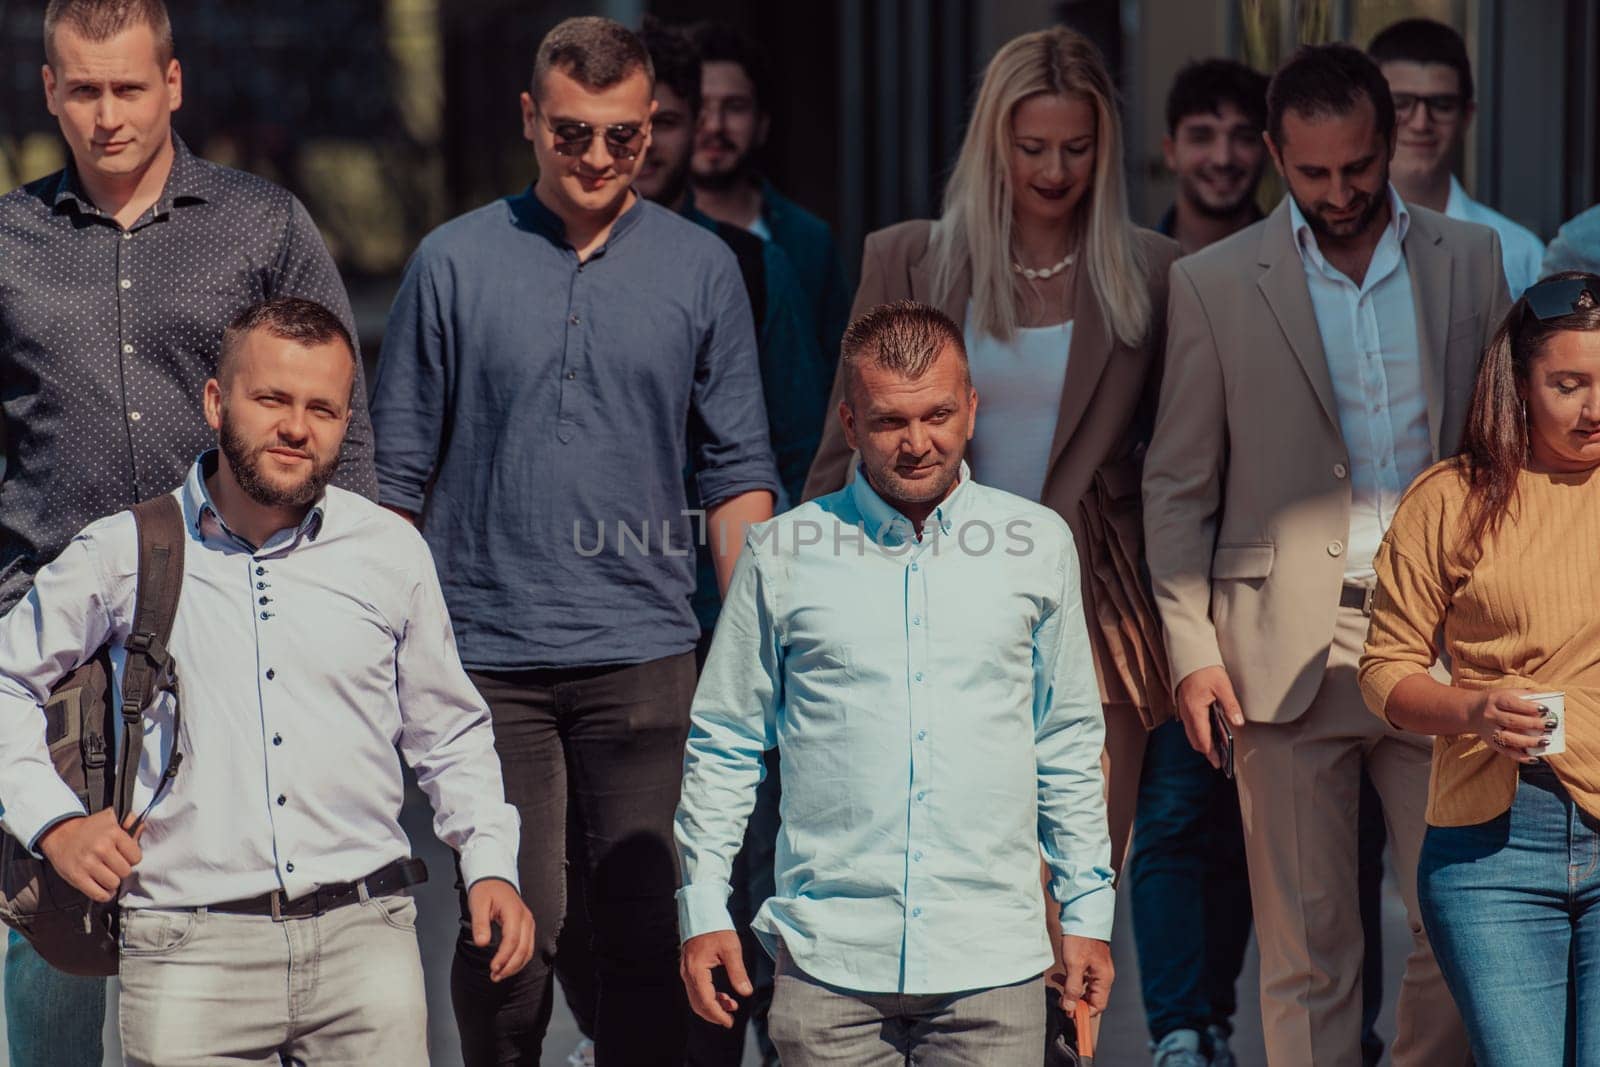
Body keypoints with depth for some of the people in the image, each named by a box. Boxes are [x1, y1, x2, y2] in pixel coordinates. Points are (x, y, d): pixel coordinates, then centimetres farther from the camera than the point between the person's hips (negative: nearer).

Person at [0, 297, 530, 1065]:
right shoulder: (123, 555, 4)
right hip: (190, 945, -1)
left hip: (362, 932, 1)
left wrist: (490, 863, 10)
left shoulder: (392, 554, 10)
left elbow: (450, 734, 21)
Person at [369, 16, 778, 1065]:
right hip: (488, 653, -1)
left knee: (648, 923, -1)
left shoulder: (703, 268, 6)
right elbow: (400, 470, 7)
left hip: (645, 652, 1)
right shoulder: (454, 262, 3)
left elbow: (739, 469, 9)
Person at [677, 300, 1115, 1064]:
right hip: (829, 961, -1)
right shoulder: (783, 555, 4)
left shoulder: (1039, 545, 7)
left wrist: (1087, 910, 13)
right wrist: (703, 911, 5)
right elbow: (722, 744, 10)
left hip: (993, 963, 1)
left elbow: (1070, 744, 15)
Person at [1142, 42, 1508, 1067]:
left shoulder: (1472, 260, 7)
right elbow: (1178, 485, 5)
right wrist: (1191, 649, -3)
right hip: (1291, 648, -1)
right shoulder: (1215, 284, 2)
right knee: (1308, 945, 2)